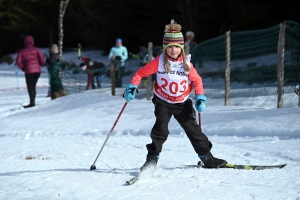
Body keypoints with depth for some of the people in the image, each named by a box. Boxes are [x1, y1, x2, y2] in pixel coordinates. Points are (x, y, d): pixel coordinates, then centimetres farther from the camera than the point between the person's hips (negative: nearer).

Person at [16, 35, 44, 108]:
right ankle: (33, 101, 14)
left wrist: (22, 68, 8)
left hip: (29, 71, -3)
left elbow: (18, 61, -6)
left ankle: (32, 102, -14)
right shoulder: (36, 49, 3)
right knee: (33, 86, 15)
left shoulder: (22, 51, 2)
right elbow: (42, 59, -4)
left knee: (30, 87, -1)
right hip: (37, 70, 3)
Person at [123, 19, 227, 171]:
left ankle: (206, 157, 14)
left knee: (193, 129, 2)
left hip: (182, 103, 2)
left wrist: (200, 97, -7)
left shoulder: (186, 63, -9)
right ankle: (152, 159, -4)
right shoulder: (159, 62, -13)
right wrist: (132, 87, -19)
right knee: (160, 130, -15)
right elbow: (141, 72, -6)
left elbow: (197, 80, 4)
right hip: (163, 102, -1)